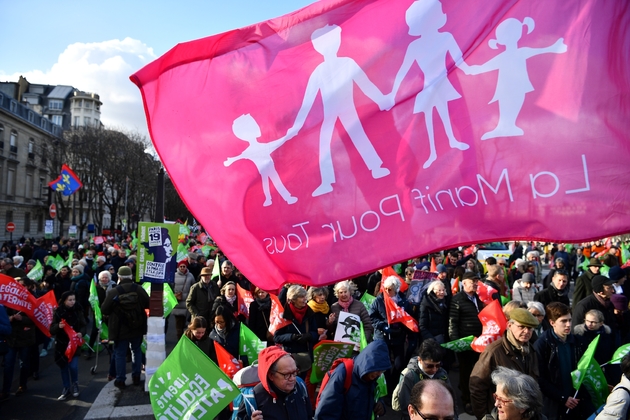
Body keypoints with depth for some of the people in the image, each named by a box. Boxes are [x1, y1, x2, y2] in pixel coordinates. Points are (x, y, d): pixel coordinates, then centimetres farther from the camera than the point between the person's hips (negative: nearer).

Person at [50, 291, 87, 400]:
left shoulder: (78, 311, -7)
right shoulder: (58, 312, -9)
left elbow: (83, 325, -2)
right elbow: (52, 329, -8)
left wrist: (81, 333, -22)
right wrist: (58, 326, -29)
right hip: (61, 343, 1)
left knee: (73, 366, -7)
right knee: (64, 367, 11)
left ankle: (75, 384, 21)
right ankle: (66, 388, 29)